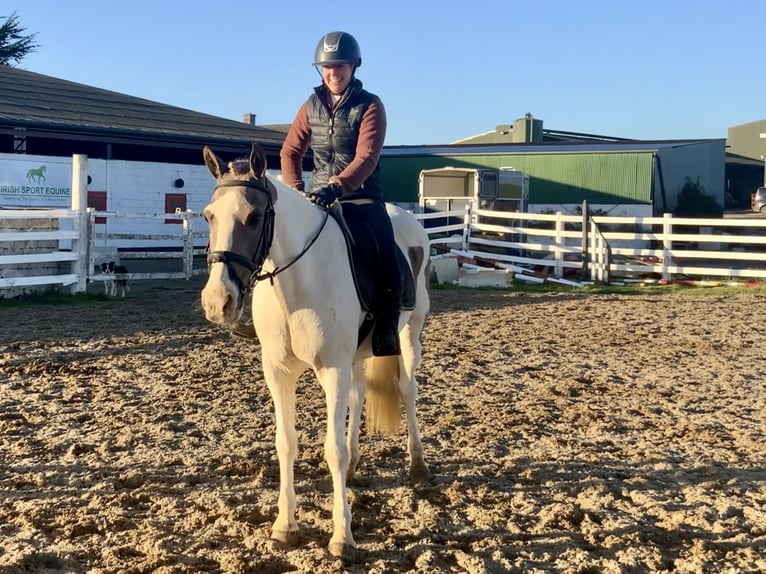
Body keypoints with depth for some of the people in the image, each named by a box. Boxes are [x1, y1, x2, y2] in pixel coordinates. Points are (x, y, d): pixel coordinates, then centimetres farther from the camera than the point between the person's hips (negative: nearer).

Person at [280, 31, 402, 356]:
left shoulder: (370, 106, -6)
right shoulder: (311, 107, 8)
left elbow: (366, 158, -18)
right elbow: (290, 152, 9)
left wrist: (337, 185, -34)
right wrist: (294, 192, -7)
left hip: (361, 198, -4)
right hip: (318, 197, 4)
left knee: (388, 269, -20)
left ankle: (386, 338, -4)